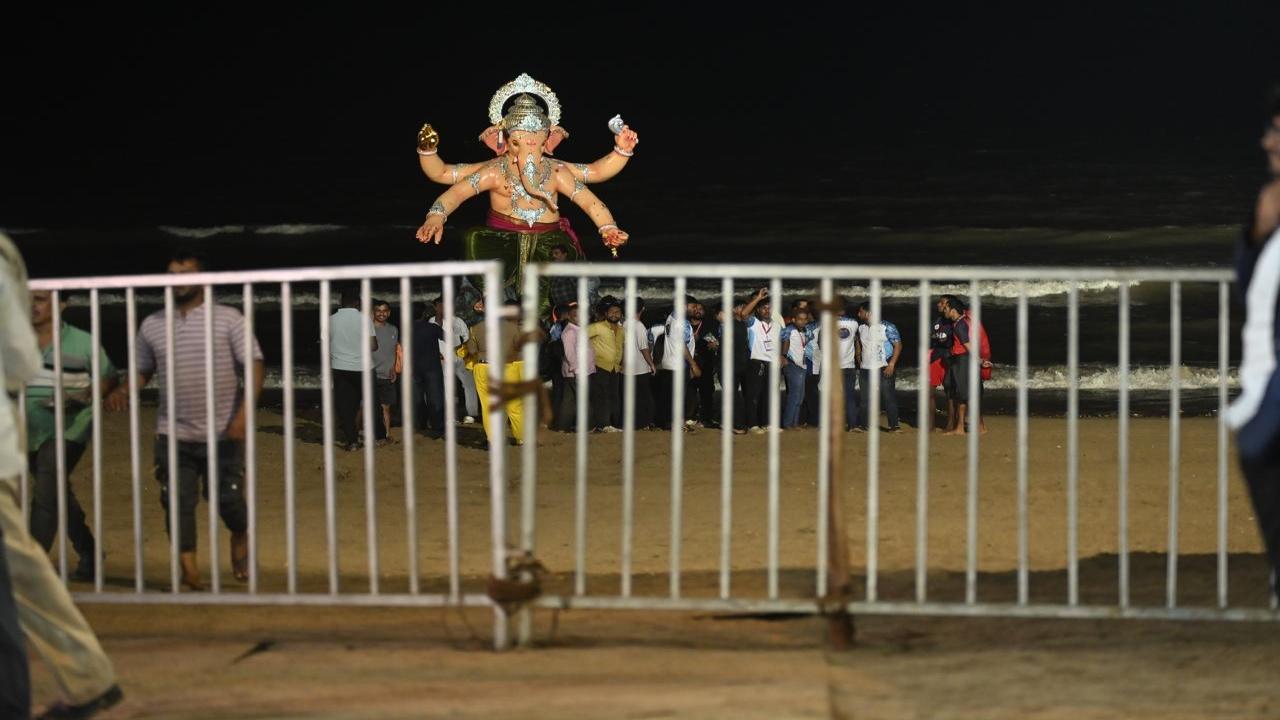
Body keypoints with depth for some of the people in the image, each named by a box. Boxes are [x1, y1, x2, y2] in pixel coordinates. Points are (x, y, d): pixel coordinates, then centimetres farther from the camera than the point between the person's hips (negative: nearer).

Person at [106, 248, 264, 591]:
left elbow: (254, 367, -6)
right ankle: (190, 572, 5)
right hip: (173, 435, 3)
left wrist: (243, 412, -19)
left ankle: (240, 537, 37)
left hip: (223, 433, -2)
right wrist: (123, 389, -4)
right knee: (178, 502, -2)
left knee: (228, 499, 4)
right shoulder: (153, 324, 8)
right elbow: (143, 370, 18)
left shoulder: (228, 319, -3)